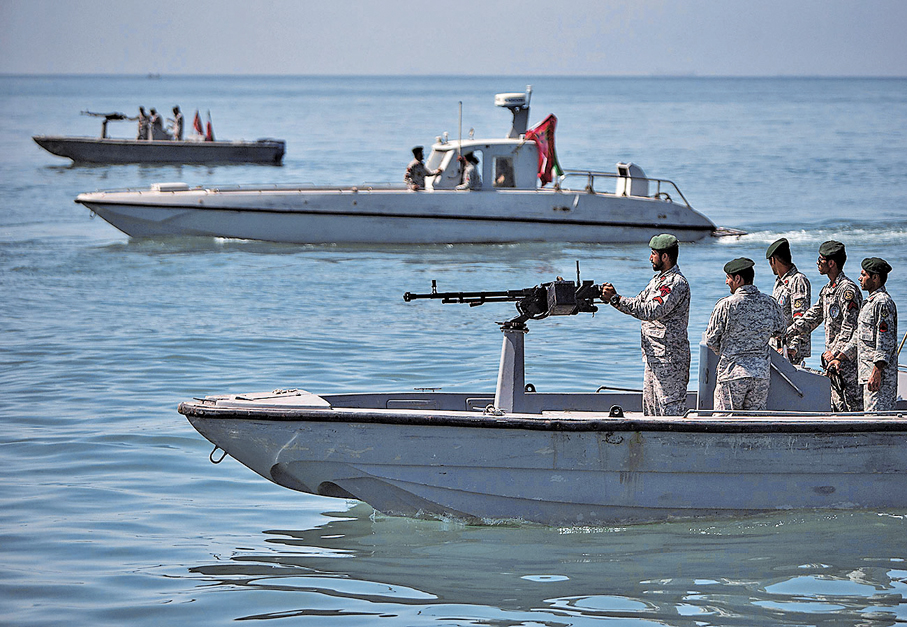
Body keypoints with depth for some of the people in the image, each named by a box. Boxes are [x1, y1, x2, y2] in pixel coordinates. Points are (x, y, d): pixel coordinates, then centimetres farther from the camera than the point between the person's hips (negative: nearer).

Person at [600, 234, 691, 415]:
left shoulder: (677, 283, -16)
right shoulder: (658, 279, 16)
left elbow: (651, 311, -25)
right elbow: (638, 305, 20)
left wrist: (616, 298, -22)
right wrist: (611, 297, 4)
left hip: (669, 359, -10)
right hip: (653, 358, 10)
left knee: (670, 409, -9)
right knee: (650, 409, 12)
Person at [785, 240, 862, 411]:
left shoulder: (848, 289, -15)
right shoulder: (827, 290, 15)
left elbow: (850, 328, -19)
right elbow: (812, 317, 22)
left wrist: (835, 353, -20)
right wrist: (786, 334, 16)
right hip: (832, 355, 10)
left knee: (853, 403, -8)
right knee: (837, 405, 11)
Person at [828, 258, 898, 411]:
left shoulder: (883, 302, -14)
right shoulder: (870, 302, 20)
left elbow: (886, 342, -20)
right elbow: (859, 337, 26)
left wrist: (876, 372, -26)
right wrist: (839, 358, 19)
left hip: (880, 375, -11)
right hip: (867, 374, 11)